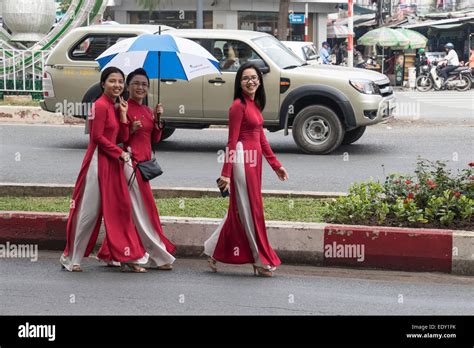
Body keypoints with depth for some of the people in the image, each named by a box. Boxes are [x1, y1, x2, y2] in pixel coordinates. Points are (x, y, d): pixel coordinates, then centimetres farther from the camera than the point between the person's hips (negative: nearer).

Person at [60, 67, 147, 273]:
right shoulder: (100, 105, -12)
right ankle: (70, 258, 8)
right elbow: (98, 137, -17)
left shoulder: (115, 107, 14)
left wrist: (123, 114, 0)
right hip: (98, 162, -9)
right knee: (90, 211, -3)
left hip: (113, 163, 9)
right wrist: (120, 153, -9)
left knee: (121, 209, 8)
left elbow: (122, 138, 10)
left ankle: (127, 259, 13)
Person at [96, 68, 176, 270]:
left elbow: (155, 139, 12)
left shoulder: (147, 111, 15)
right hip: (130, 161, -8)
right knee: (143, 211, -5)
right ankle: (159, 256, -2)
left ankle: (111, 254, 18)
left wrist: (157, 119, -1)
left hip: (144, 163, 8)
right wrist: (130, 130, -25)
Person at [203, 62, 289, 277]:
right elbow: (232, 141, -14)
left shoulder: (255, 105, 15)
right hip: (243, 160, -9)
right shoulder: (238, 106, -11)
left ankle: (213, 251, 24)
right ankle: (261, 261, 6)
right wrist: (226, 173, -16)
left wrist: (276, 165, 19)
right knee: (250, 211, -1)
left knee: (240, 210, 14)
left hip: (254, 161, 9)